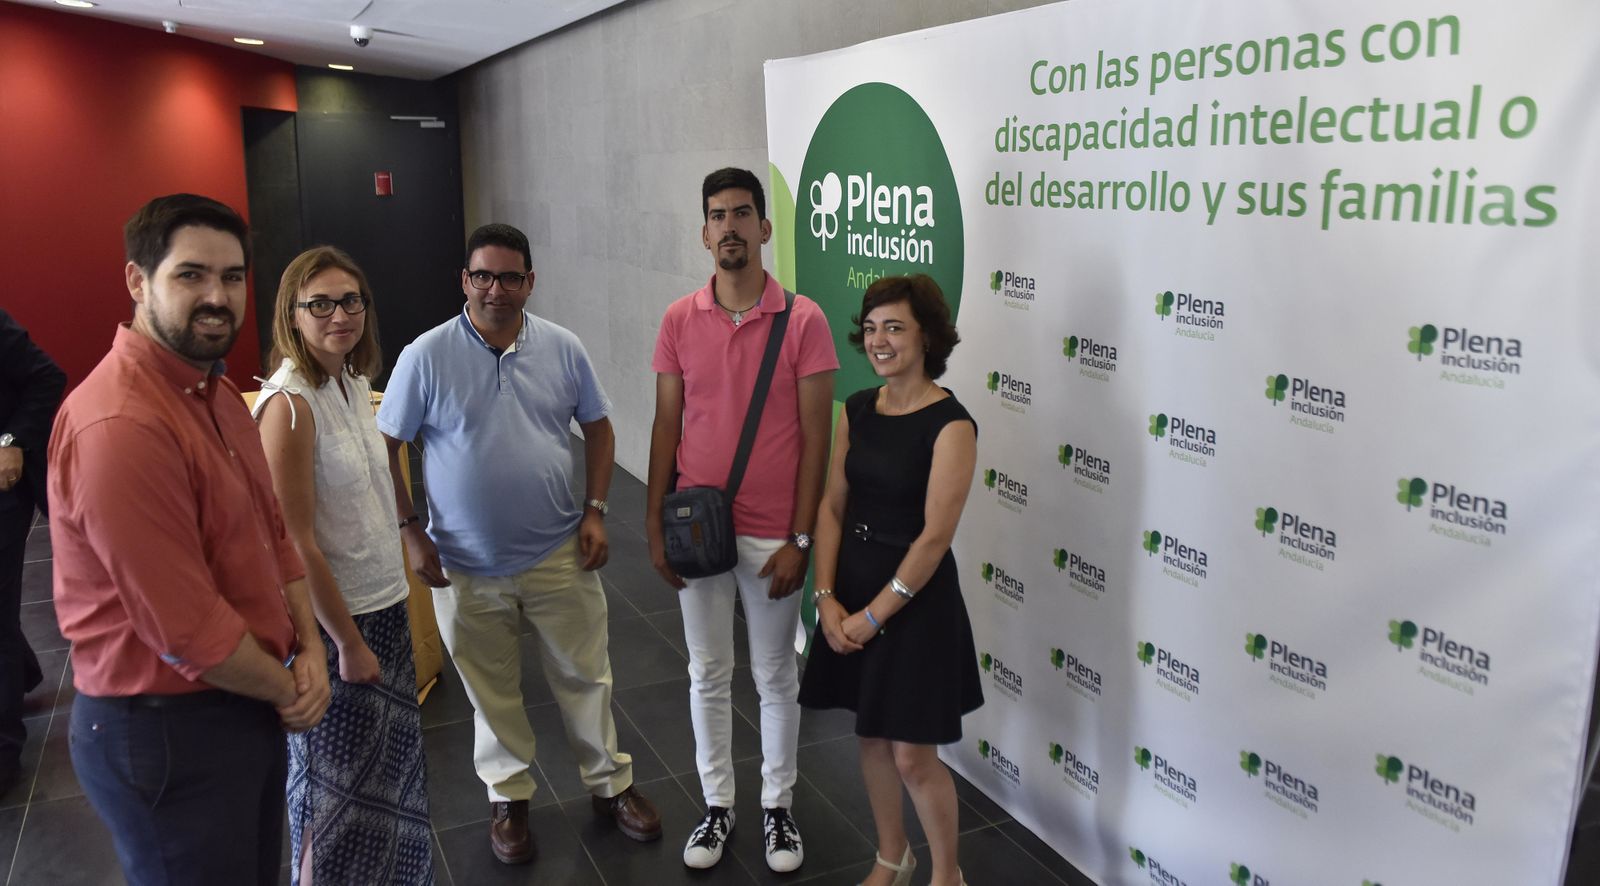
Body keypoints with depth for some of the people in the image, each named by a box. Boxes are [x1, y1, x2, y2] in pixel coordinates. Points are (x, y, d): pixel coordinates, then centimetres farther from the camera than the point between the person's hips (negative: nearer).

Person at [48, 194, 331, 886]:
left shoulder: (215, 392, 6)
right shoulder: (119, 425, -26)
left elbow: (272, 533, 10)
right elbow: (186, 628, -25)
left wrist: (309, 649, -3)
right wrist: (289, 692, -10)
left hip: (250, 707, 9)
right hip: (165, 733, -9)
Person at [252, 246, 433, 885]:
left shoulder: (354, 384, 5)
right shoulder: (289, 404, -20)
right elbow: (297, 543, -21)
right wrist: (347, 642, -16)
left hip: (384, 606, 8)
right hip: (330, 619, -8)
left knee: (389, 767, 21)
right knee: (339, 790, 9)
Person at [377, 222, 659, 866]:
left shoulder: (563, 348, -3)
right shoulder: (425, 357, -10)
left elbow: (598, 430, 7)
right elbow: (383, 449, -4)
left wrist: (595, 510, -2)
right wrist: (410, 533, -8)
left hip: (560, 554, 2)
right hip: (466, 566, -1)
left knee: (585, 677, 13)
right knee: (492, 692, 15)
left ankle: (611, 784, 33)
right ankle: (509, 797, 36)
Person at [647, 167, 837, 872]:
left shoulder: (803, 320, -9)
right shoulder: (679, 320, 0)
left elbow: (814, 438, -8)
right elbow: (666, 426, 4)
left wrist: (799, 540, -11)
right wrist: (655, 528, 1)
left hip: (772, 536, -2)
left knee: (775, 678, 13)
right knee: (708, 675, 15)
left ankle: (777, 806, 33)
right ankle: (717, 805, 34)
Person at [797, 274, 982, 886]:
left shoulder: (950, 424, -16)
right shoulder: (857, 410, 2)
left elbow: (934, 537, -18)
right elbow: (832, 506, 3)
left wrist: (874, 615, -14)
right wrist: (827, 598, -7)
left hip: (914, 600, -6)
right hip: (851, 591, 6)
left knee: (912, 757, 3)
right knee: (871, 737, 19)